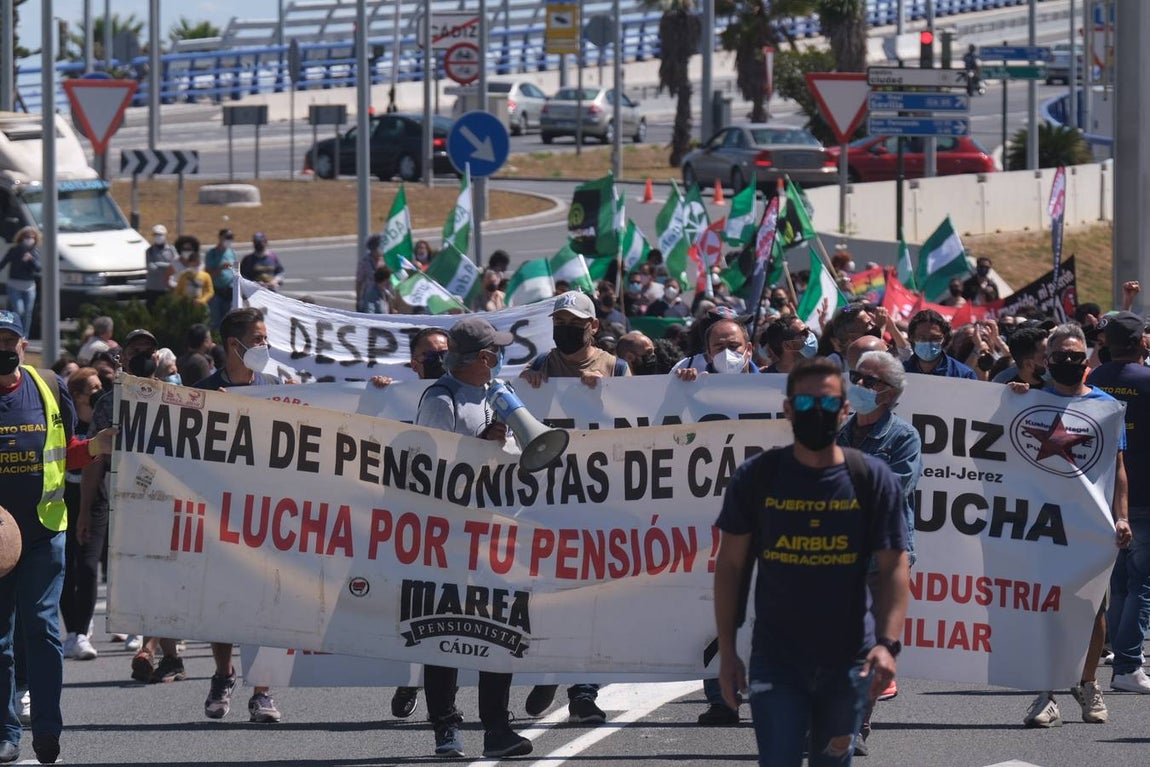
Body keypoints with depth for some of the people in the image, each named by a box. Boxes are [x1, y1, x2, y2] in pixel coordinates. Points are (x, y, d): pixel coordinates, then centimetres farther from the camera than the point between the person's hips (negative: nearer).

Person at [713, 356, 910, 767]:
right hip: (776, 660, -1)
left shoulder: (873, 479, -1)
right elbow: (730, 566, 4)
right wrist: (726, 652, 0)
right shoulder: (756, 478, -1)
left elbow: (892, 567, -2)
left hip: (848, 660, 1)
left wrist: (887, 642, -16)